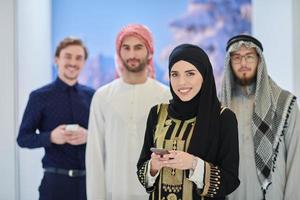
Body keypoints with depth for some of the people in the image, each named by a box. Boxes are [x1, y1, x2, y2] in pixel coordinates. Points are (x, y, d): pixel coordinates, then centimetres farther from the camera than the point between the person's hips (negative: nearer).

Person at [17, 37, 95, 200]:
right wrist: (51, 137, -18)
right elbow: (23, 138, -1)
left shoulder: (92, 96, 6)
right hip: (56, 180, -3)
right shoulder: (40, 97, -2)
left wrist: (88, 136, -13)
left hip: (88, 179, 3)